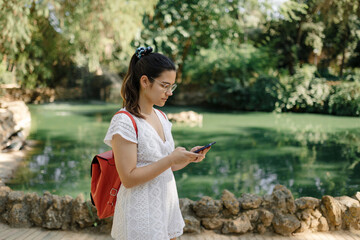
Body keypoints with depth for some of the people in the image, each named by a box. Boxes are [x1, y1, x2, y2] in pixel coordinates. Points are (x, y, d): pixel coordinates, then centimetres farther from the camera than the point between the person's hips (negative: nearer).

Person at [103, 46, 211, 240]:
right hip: (141, 212, -7)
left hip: (166, 203, 7)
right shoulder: (125, 121, -17)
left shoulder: (161, 117, 8)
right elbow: (128, 178, -20)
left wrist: (188, 157, -4)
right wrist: (170, 159, -23)